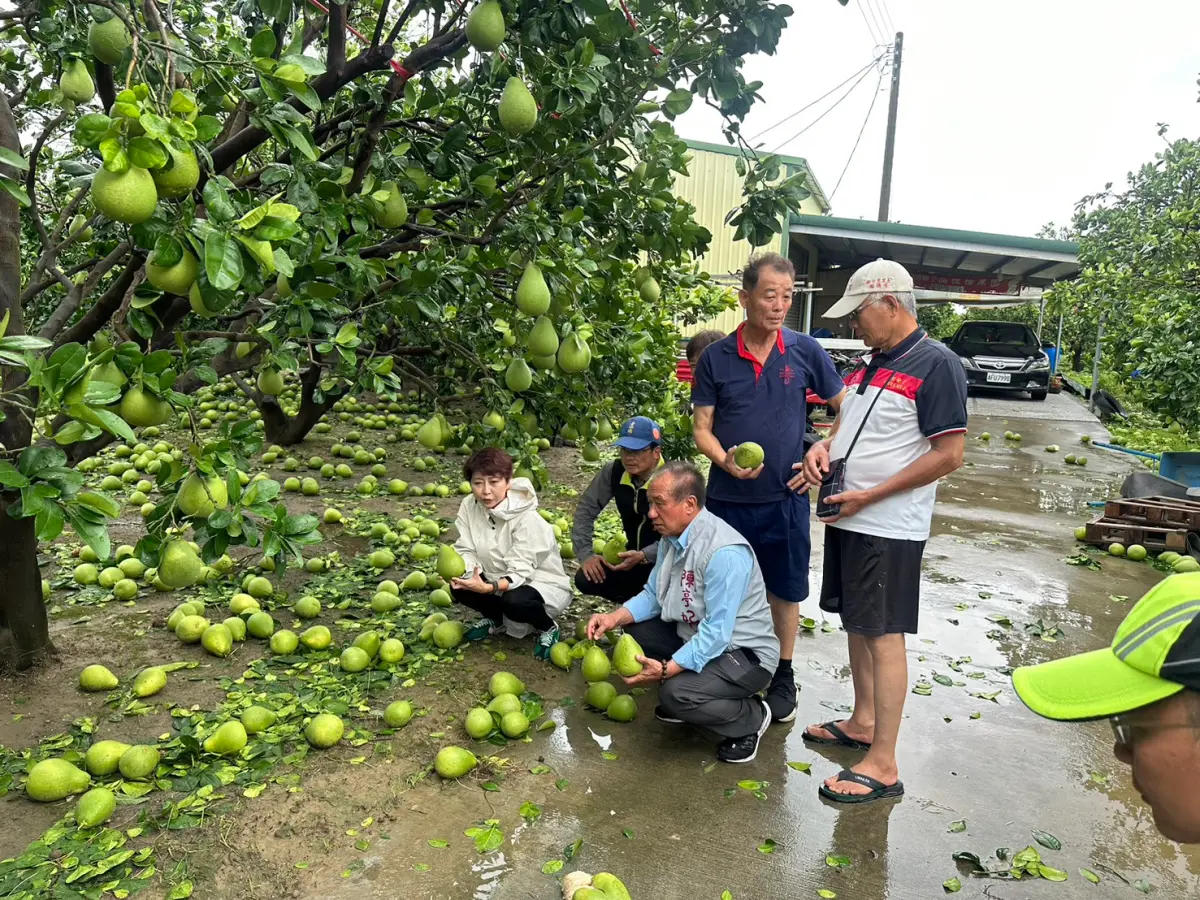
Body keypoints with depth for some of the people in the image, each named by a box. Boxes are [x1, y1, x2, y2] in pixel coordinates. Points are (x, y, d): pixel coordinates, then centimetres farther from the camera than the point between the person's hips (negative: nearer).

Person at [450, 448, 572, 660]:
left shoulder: (527, 518, -28)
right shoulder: (469, 506, -12)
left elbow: (520, 571, -32)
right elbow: (467, 551, -12)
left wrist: (489, 587, -49)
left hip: (544, 584, -6)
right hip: (500, 581, 6)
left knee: (515, 602, -36)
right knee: (459, 586, -17)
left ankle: (548, 628, -2)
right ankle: (495, 618, 14)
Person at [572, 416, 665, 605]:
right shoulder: (614, 472, -7)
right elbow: (586, 509, 2)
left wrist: (644, 556, -35)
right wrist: (586, 554, -8)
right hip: (635, 556, 5)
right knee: (585, 580, -12)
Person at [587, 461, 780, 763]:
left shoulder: (724, 553, -30)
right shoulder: (672, 536, -2)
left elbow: (717, 632, -31)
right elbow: (653, 595, 4)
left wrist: (666, 670, -35)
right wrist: (615, 617, -12)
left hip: (744, 653, -9)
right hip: (696, 635, 9)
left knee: (677, 694, -29)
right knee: (634, 631, 2)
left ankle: (752, 717, 0)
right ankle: (683, 700, 15)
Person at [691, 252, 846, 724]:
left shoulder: (805, 351, -2)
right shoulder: (716, 358, -2)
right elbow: (702, 427, -1)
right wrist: (725, 461, -19)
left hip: (785, 496, 0)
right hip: (728, 496, 0)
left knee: (785, 588, 12)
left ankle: (783, 676, 31)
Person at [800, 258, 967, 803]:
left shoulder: (935, 365, -13)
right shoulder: (869, 363, 13)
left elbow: (949, 455, -17)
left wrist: (868, 496, -18)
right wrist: (824, 445, 1)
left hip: (889, 528, -8)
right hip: (846, 518, 8)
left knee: (884, 635, -3)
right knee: (857, 624, 17)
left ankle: (883, 766, 7)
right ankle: (862, 724, 34)